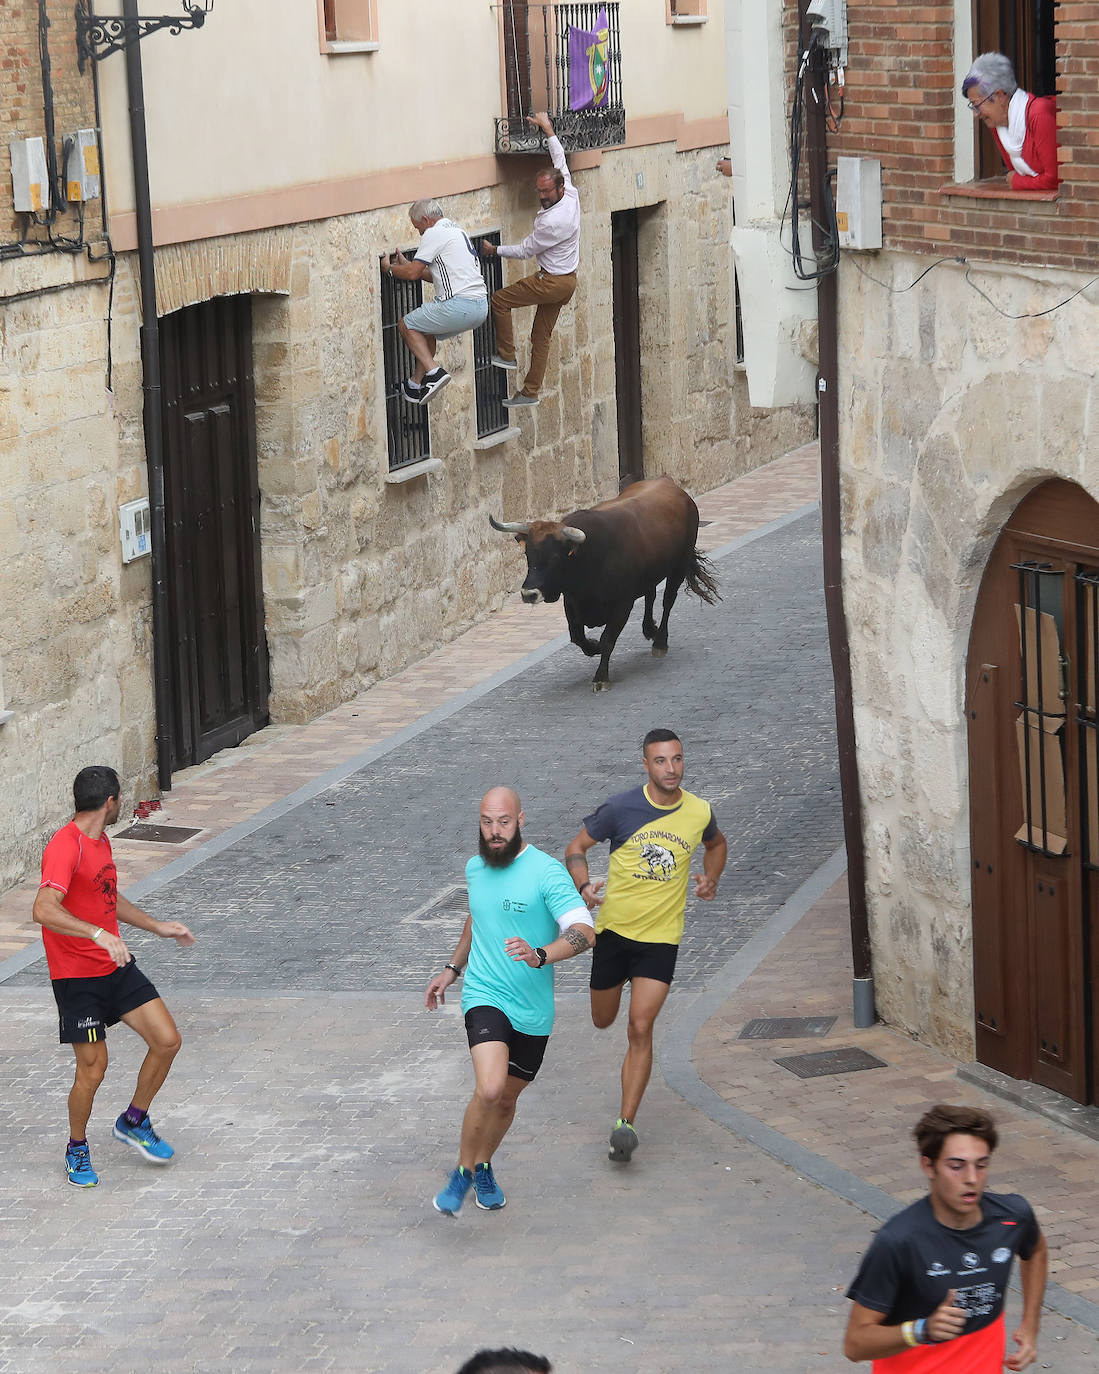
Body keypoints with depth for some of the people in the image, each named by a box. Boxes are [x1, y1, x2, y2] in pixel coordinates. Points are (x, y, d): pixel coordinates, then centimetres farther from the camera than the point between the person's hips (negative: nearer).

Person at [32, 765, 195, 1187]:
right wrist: (100, 934, -43)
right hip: (77, 977, -8)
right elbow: (44, 910, -35)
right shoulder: (65, 847, -21)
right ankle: (77, 1150, 20)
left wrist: (157, 927, 27)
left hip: (116, 967, 8)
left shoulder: (101, 841, 10)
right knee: (92, 1068, -4)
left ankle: (134, 1122, 21)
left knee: (167, 1041, 0)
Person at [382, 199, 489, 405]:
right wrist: (406, 264, 31)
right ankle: (416, 383, 29)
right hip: (481, 307, 10)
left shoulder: (434, 234, -7)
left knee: (407, 326, 7)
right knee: (426, 330, 28)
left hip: (459, 306, -10)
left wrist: (390, 268, 11)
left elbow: (412, 273, -8)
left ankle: (433, 372, -4)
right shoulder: (457, 230, 24)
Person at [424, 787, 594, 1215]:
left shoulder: (547, 872, -13)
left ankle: (483, 1166, 43)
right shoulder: (475, 869, 4)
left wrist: (540, 955, -39)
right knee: (489, 1089, -23)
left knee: (507, 1099, 16)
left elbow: (584, 933, -23)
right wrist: (452, 969, 24)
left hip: (533, 1011, -1)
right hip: (485, 998, 1)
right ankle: (462, 1173, -3)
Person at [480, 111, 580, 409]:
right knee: (541, 336, 14)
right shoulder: (571, 195, -4)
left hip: (551, 282, -9)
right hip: (566, 282, 9)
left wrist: (495, 250, -1)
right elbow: (560, 160, 11)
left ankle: (506, 355, 9)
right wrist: (548, 129, 17)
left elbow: (526, 249, -15)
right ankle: (531, 391, 18)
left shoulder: (552, 222, -28)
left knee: (500, 300, 3)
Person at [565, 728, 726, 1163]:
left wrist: (711, 878, 0)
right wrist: (584, 886, -20)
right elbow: (576, 847, 0)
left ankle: (625, 1124, -11)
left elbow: (716, 843, 21)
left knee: (640, 1028, -13)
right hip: (614, 929, 0)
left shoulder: (699, 812, -3)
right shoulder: (620, 809, -12)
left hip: (661, 937, 0)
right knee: (603, 1021, 18)